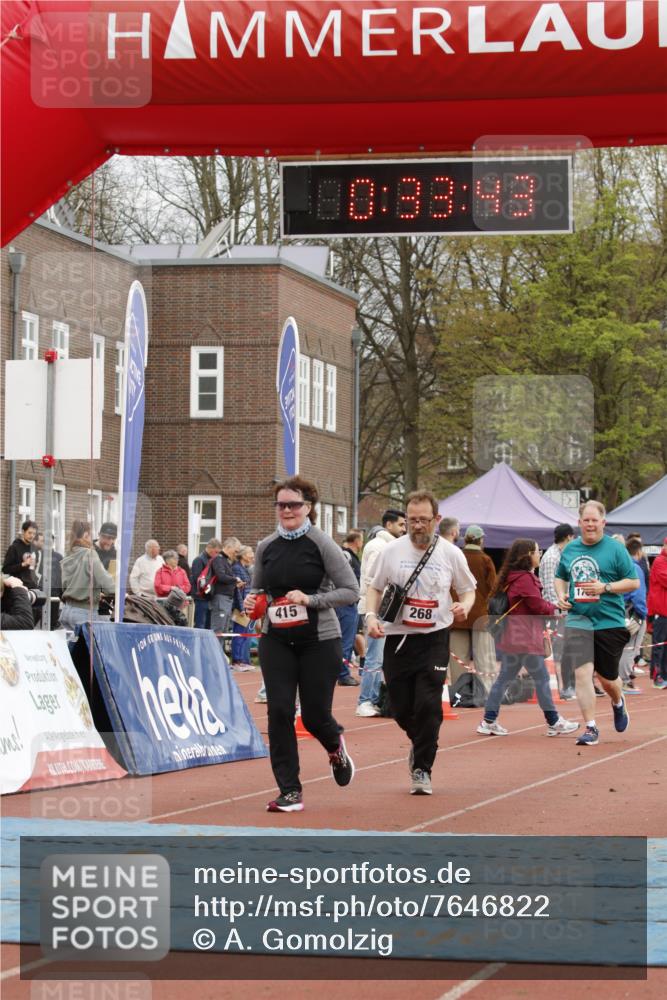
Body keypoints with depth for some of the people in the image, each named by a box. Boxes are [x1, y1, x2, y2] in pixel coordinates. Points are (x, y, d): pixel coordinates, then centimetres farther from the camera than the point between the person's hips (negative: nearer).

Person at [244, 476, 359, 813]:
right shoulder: (266, 547, 5)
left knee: (314, 714, 1)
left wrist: (311, 600, -20)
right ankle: (289, 791, -1)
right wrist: (250, 602, -3)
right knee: (279, 710, -8)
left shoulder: (321, 543, -7)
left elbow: (350, 591, -8)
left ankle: (335, 746, 39)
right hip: (275, 640, 3)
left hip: (319, 640, -3)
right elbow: (257, 589, 20)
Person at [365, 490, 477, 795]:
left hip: (434, 639, -2)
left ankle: (422, 770, 0)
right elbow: (374, 587, 11)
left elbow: (468, 589, 12)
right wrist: (371, 615, -6)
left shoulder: (451, 554, 0)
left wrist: (464, 605, -11)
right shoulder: (391, 551, 2)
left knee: (428, 705, -13)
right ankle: (420, 744, 37)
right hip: (397, 639, 2)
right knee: (401, 708, 5)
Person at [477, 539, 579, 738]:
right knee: (542, 679, 0)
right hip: (526, 639, -9)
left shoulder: (511, 577, 14)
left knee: (504, 678, 10)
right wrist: (555, 609, 4)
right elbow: (539, 606, -15)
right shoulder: (525, 578, -16)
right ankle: (554, 723, 7)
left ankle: (489, 722, 8)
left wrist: (549, 607, 5)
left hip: (510, 637, 9)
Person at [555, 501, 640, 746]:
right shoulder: (569, 550, 8)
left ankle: (618, 704, 45)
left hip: (610, 622, -2)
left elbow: (634, 582, -5)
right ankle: (590, 728, -6)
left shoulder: (616, 549, -4)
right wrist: (561, 595, 3)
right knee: (582, 672, -13)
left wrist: (605, 588, -17)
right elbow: (560, 577, 23)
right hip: (578, 620, 2)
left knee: (607, 677, 9)